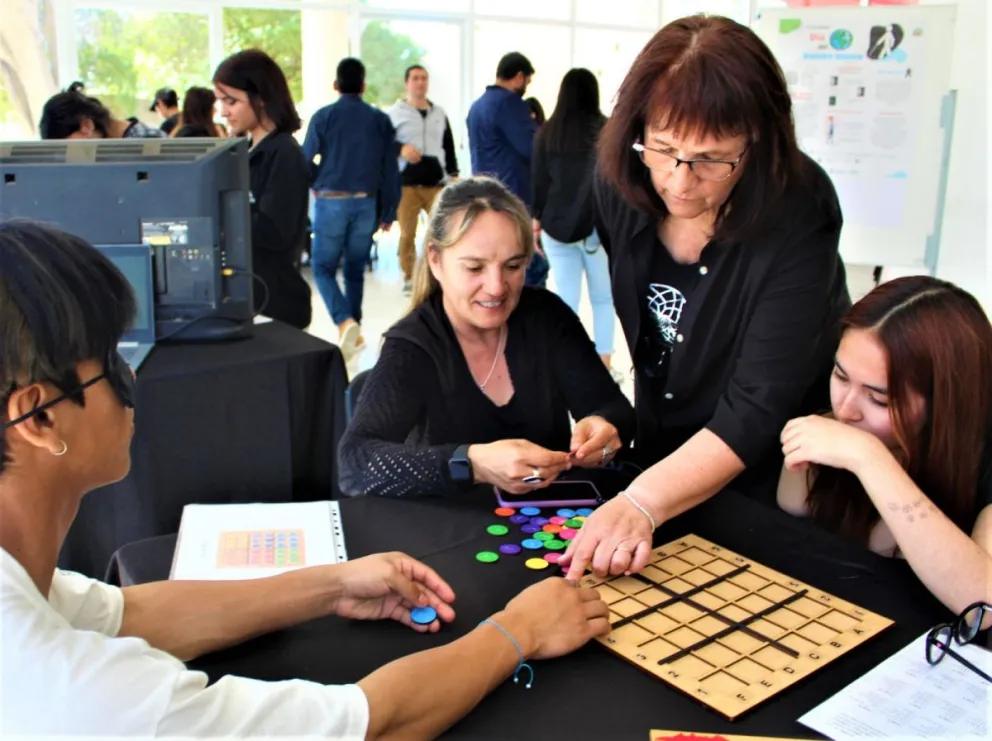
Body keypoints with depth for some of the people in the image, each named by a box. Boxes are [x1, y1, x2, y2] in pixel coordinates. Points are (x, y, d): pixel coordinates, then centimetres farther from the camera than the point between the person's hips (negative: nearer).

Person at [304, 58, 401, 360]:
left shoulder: (323, 117, -3)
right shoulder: (380, 120, 4)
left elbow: (306, 161, -3)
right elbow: (390, 169, 3)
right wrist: (388, 212, 9)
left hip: (331, 202, -3)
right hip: (365, 203, 3)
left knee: (323, 267, 6)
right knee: (355, 270, 15)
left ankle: (345, 322, -15)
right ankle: (354, 330, 19)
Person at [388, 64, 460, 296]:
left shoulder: (439, 113, 15)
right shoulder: (395, 113, 2)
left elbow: (449, 146, 18)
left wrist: (453, 174, 13)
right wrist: (401, 149, -17)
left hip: (436, 182, 3)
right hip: (406, 183, -3)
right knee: (407, 233, 1)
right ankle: (409, 278, 11)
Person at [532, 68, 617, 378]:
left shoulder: (546, 133, 4)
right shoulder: (605, 130, -4)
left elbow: (539, 181, 6)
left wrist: (537, 219, 14)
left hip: (556, 226, 2)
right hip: (597, 226, -2)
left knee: (566, 300, 4)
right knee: (603, 299, 10)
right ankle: (603, 365, 12)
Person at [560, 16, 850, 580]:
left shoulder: (795, 220, -31)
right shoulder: (622, 188, -15)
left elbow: (756, 410, -35)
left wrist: (642, 504, -46)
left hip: (765, 470, -5)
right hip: (663, 450, 6)